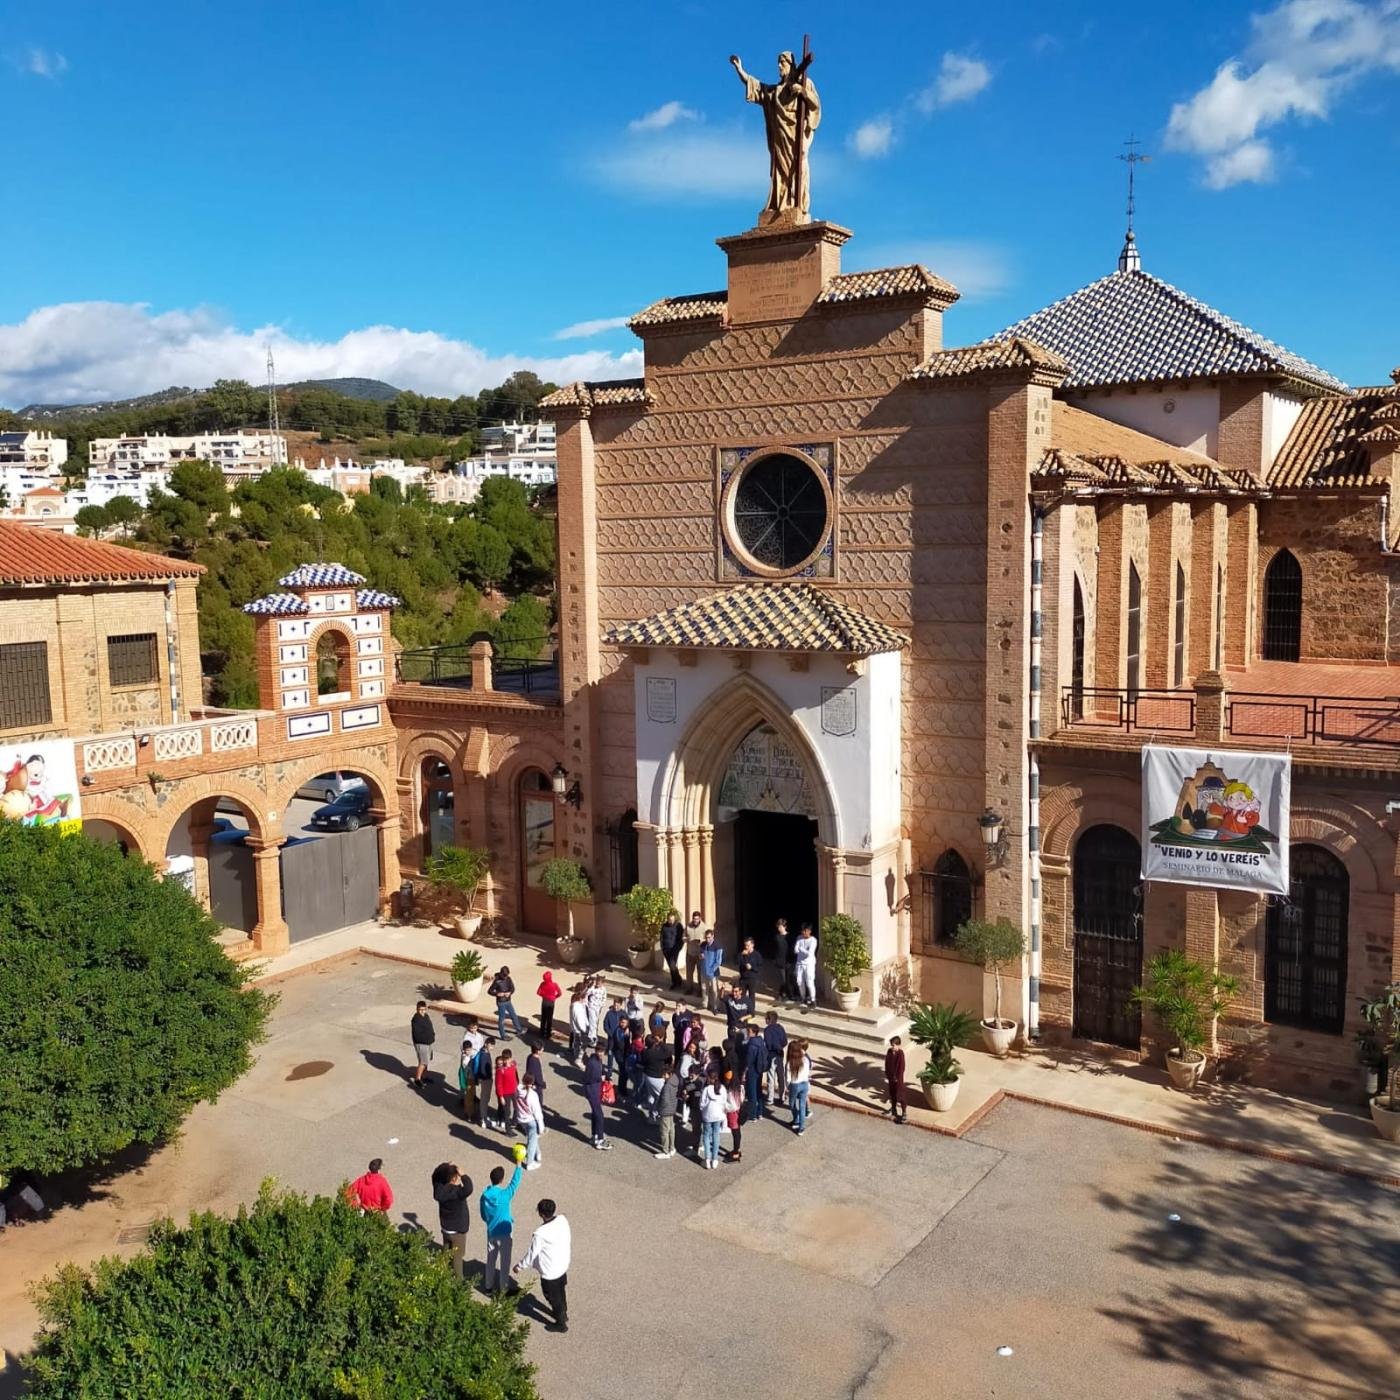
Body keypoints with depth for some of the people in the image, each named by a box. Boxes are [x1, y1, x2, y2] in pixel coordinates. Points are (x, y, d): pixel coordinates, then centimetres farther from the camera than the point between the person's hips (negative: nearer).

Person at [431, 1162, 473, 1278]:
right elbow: (468, 1189, -53)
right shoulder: (456, 1192, -32)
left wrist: (446, 1167, -8)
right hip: (457, 1231, -7)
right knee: (457, 1257, 10)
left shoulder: (440, 1189, -11)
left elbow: (436, 1174, 7)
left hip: (446, 1229, 7)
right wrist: (463, 1175, -41)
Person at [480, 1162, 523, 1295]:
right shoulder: (505, 1194, -27)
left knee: (491, 1259, 22)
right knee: (504, 1261, 12)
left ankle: (488, 1285, 35)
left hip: (491, 1232, 4)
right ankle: (502, 1289, 22)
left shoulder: (484, 1195, -12)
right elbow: (515, 1182, -11)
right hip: (505, 1232, -4)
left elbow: (483, 1216, 1)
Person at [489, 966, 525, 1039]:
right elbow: (490, 991, -13)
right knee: (501, 1019, 5)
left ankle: (519, 1030, 37)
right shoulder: (497, 981, -18)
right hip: (501, 1002, -7)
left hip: (508, 1001, 7)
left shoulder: (508, 979, -1)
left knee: (514, 1016, 20)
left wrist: (509, 993, -18)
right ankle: (502, 1036, 16)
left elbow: (512, 988, 3)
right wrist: (497, 994, -27)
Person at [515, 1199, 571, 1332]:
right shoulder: (563, 1220, -17)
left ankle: (561, 1323, 35)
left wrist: (520, 1266, -3)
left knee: (553, 1297, 18)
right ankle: (563, 1313, 51)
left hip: (550, 1272, -6)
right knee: (561, 1291, 30)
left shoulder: (540, 1233, -34)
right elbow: (568, 1240, 1)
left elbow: (532, 1254, -20)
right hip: (563, 1265, 6)